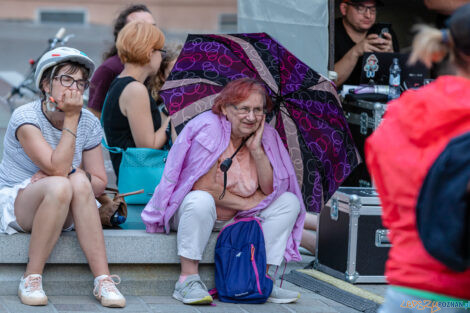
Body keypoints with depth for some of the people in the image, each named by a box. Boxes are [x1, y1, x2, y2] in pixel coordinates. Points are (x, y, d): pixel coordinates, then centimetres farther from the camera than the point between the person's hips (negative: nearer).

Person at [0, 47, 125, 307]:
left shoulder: (89, 123, 0)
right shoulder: (25, 117, -16)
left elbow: (99, 183, 0)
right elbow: (57, 168, -27)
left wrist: (71, 173, -19)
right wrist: (70, 119, -24)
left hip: (62, 214, 4)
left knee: (79, 183, -30)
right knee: (59, 186, -35)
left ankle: (103, 280, -33)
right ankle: (31, 279, -28)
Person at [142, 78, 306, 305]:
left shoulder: (265, 134, -3)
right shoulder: (209, 129, -21)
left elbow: (270, 190, -8)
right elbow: (203, 186, -26)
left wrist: (257, 150, -19)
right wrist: (247, 203, -19)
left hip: (235, 218, 6)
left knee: (289, 202, -6)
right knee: (200, 201, -39)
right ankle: (188, 280, -31)